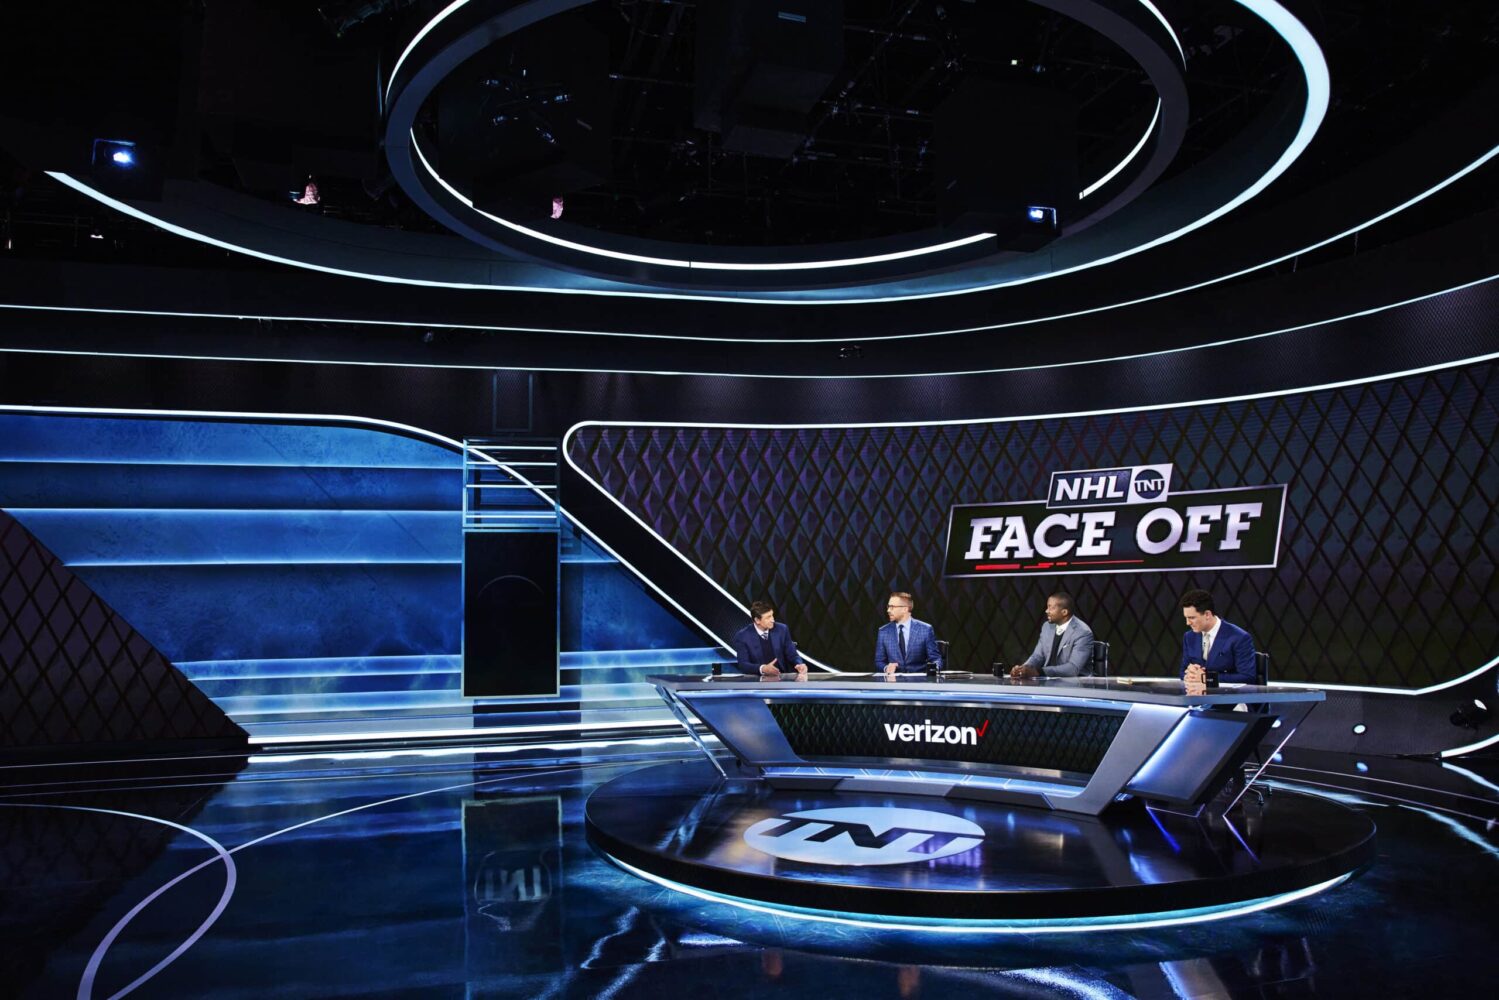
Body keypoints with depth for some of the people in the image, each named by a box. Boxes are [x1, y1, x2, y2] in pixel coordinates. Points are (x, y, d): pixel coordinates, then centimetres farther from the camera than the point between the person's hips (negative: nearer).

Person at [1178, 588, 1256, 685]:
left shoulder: (1239, 638, -10)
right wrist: (1189, 676, -11)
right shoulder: (1189, 638, 6)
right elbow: (1183, 672, 12)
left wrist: (1207, 678, -17)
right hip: (1198, 692, 4)